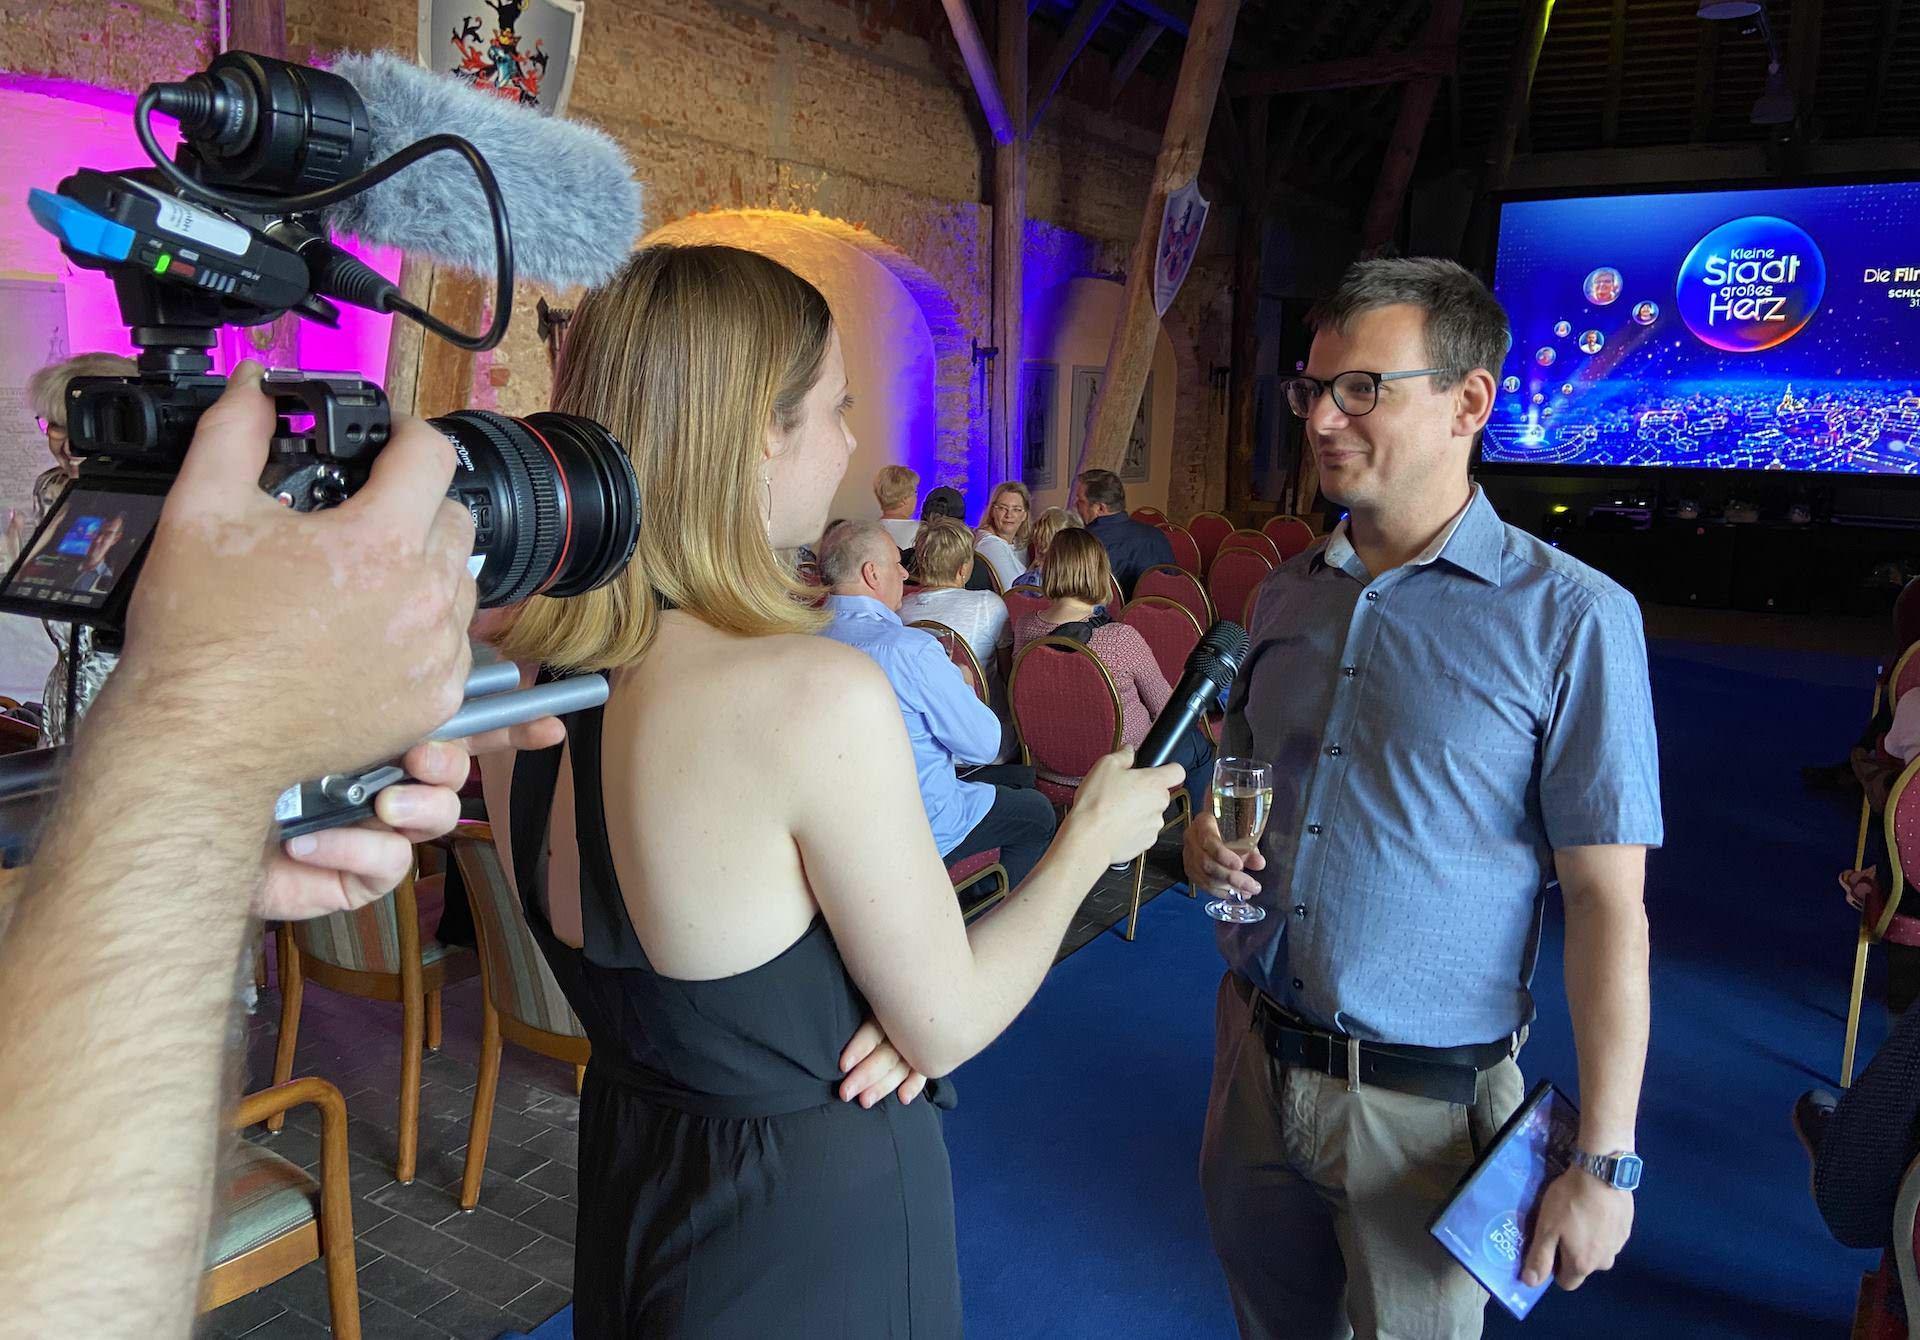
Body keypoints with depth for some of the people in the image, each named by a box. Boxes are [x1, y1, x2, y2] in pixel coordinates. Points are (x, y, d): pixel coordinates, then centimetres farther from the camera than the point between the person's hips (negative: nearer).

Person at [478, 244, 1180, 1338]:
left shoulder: (528, 665, -8)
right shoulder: (822, 693, -31)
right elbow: (947, 1027, -18)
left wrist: (883, 990, -6)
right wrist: (1093, 837, -6)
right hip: (817, 1223, -6)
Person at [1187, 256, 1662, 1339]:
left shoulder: (1570, 620, -14)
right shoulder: (1285, 596, 4)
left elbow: (1610, 905, -14)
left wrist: (1604, 1161, -15)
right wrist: (1206, 834, -5)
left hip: (1421, 1100, -5)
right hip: (1257, 1056, 5)